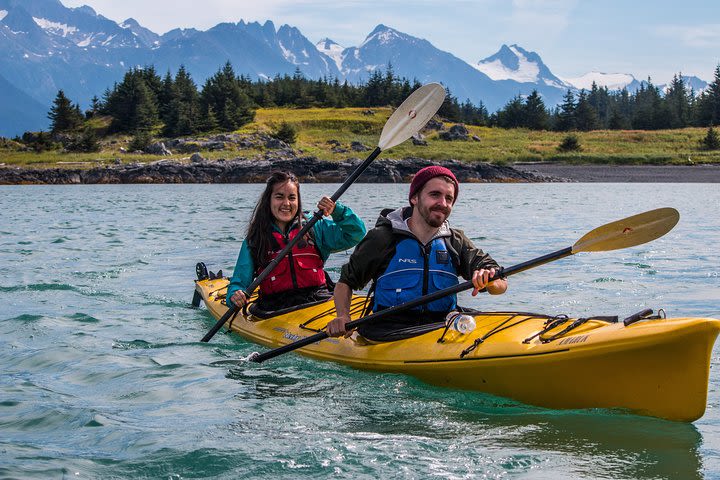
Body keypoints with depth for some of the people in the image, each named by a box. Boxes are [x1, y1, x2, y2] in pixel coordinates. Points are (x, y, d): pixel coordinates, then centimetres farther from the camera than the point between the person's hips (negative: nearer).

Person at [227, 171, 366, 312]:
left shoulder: (314, 228, 14)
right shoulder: (254, 240, 12)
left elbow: (356, 233, 10)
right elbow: (240, 281, 9)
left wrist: (337, 211, -5)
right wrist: (235, 294, -13)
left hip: (318, 300, 1)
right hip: (277, 308, 0)